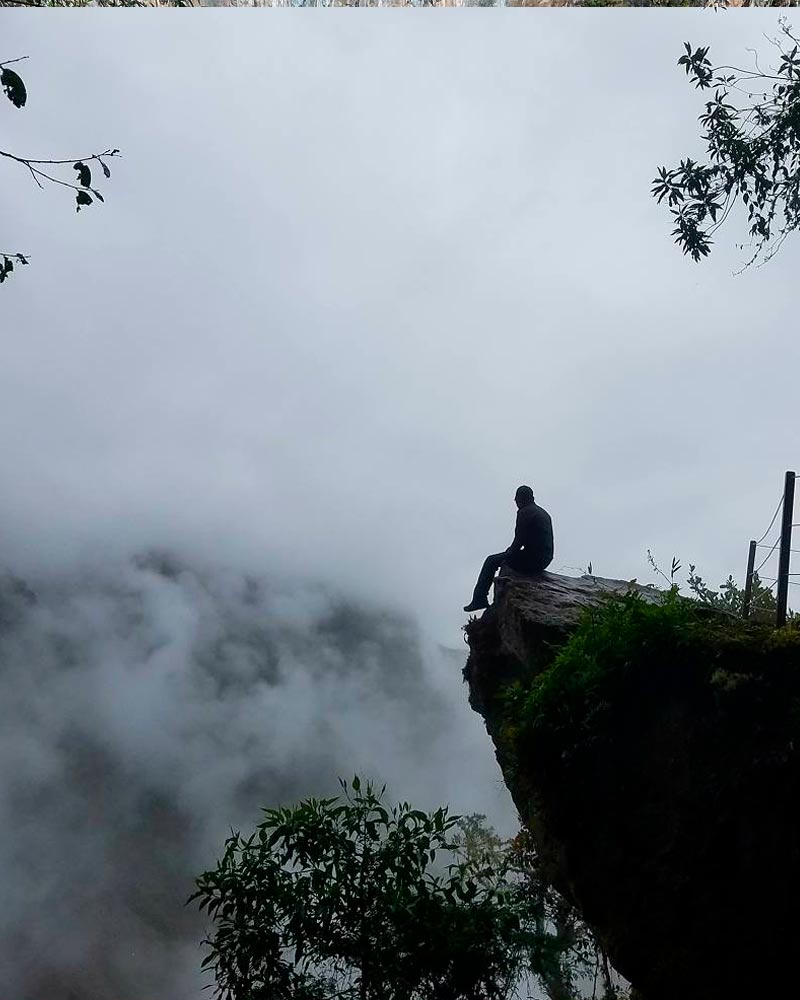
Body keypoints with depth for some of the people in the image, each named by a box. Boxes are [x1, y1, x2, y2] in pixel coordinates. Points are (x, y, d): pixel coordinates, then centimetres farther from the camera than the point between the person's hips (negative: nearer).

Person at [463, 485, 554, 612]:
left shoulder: (524, 512, -11)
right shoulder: (543, 512, 17)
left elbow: (519, 539, -16)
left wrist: (510, 552, 2)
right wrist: (512, 550, 20)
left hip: (532, 560, -9)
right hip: (545, 560, 9)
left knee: (492, 561, 7)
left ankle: (479, 599, 9)